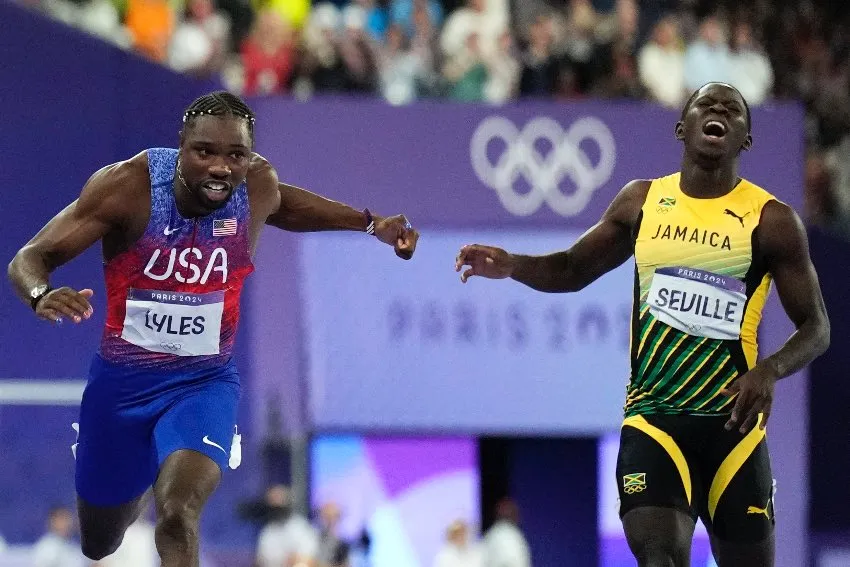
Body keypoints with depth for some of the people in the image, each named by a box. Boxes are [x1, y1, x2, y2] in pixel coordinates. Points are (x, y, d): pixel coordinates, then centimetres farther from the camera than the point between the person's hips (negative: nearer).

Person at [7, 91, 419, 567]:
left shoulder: (258, 185, -12)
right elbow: (29, 258, -21)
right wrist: (41, 295, -44)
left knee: (179, 516, -31)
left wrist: (369, 223, 11)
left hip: (205, 380, 0)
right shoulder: (127, 185, -23)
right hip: (122, 380, 0)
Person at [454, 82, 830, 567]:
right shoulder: (642, 201, 7)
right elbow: (573, 270, 18)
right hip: (653, 414, 1)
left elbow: (816, 327, 0)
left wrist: (770, 371, -20)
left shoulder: (771, 220, -1)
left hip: (732, 419, -1)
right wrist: (511, 266, -4)